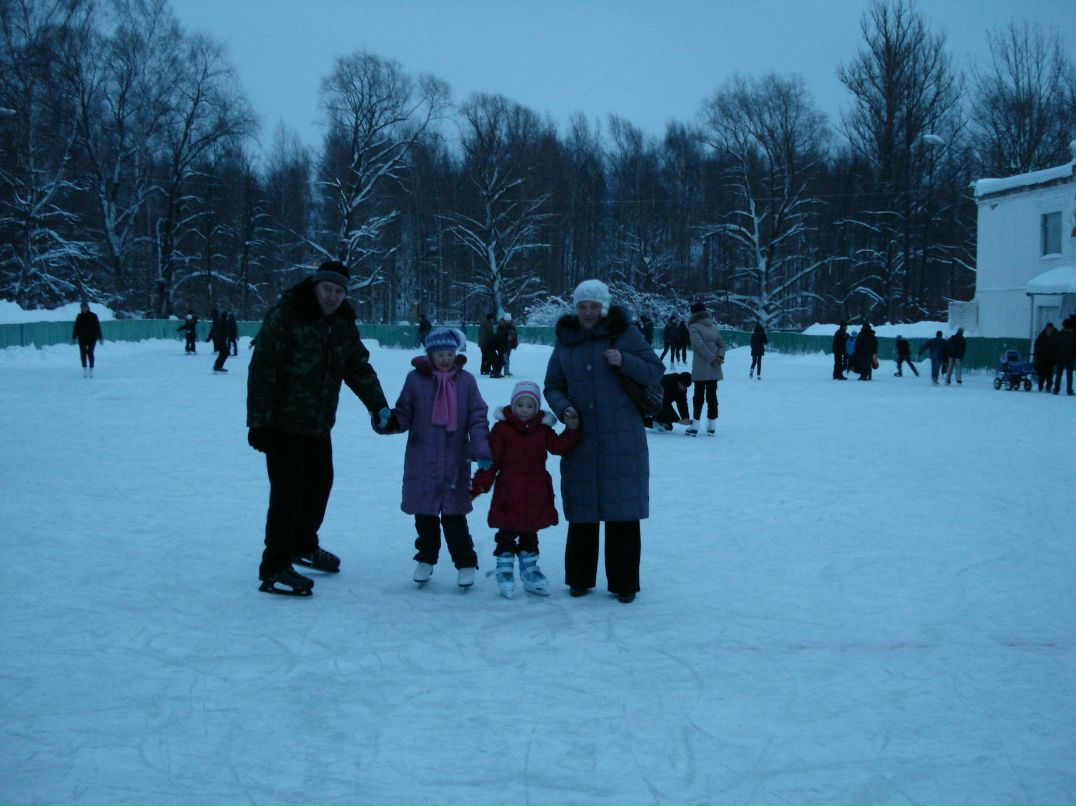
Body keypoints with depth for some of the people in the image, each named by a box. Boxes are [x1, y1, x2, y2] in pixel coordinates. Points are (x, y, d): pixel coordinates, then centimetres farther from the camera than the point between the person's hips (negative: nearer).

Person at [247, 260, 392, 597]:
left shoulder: (343, 325, 7)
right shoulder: (284, 316, -17)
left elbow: (359, 368, 10)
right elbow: (261, 371, -19)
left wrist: (378, 406, -4)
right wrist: (259, 420, -22)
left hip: (319, 426, 8)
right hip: (283, 423, -8)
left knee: (320, 483, 20)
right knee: (289, 492, -10)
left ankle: (303, 544, 43)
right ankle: (274, 569, -3)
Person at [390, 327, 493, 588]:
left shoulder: (466, 381, 2)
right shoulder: (416, 379, 2)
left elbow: (477, 419, 0)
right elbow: (405, 414, 6)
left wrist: (481, 451, -11)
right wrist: (390, 420, -17)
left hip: (455, 463, -1)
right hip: (422, 462, 1)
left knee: (454, 516, -1)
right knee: (425, 515, 10)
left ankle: (466, 563, 12)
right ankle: (426, 559, 29)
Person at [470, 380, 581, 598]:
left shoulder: (542, 429, 6)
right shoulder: (501, 428, -5)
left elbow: (560, 447, -5)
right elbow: (491, 459, -6)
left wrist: (571, 429, -19)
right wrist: (479, 484, -12)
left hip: (535, 494, 4)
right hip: (508, 494, -3)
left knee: (529, 534, 15)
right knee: (507, 534, 1)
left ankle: (529, 569, 27)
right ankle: (504, 571, 12)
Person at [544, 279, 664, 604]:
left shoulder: (625, 334, 0)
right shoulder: (565, 342, 9)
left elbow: (656, 371, 0)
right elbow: (552, 386, 14)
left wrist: (624, 361, -17)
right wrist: (563, 408, -6)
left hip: (621, 438, -3)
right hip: (580, 439, 3)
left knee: (622, 513, -2)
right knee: (581, 513, 7)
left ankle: (624, 583, 7)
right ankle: (579, 578, 20)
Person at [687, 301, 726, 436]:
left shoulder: (695, 327, -8)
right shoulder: (713, 326, 11)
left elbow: (700, 345, -18)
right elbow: (721, 343, 8)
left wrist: (714, 358, -14)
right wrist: (719, 356, -5)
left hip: (700, 369, -5)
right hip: (714, 369, 5)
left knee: (699, 395, 0)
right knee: (712, 394, 11)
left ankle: (695, 424, -2)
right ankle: (712, 425, 12)